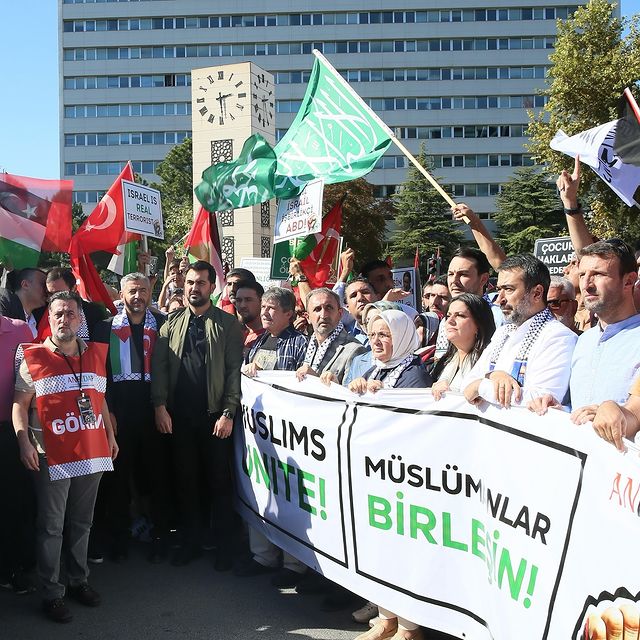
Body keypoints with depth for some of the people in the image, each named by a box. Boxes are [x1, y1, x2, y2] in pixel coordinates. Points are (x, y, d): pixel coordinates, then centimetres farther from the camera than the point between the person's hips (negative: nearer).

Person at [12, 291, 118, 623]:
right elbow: (20, 403, -5)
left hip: (92, 453, 4)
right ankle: (51, 593, 15)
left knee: (81, 523, 16)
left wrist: (110, 436, 16)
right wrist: (24, 440, -16)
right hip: (51, 456, -4)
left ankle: (79, 581, 30)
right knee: (51, 528, 5)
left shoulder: (95, 354, 9)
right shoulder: (34, 358, -4)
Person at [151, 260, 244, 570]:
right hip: (178, 415, 3)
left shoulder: (227, 324, 1)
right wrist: (160, 406, -6)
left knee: (219, 482, 4)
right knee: (185, 480, 11)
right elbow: (159, 365, 4)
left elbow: (235, 370, -4)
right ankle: (190, 541, 24)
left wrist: (228, 413, -11)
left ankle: (224, 545, 17)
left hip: (214, 416, -2)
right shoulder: (172, 322, 8)